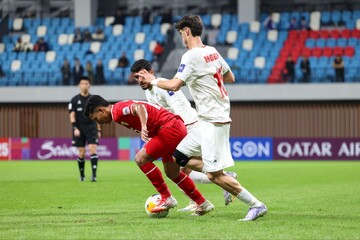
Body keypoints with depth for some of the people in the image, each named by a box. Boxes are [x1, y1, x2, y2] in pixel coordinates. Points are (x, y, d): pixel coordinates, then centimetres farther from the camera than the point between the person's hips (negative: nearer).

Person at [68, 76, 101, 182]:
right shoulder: (74, 100, 2)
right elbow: (72, 115, -2)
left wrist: (99, 130, 12)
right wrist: (75, 128, -14)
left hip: (91, 127, 0)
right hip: (79, 129, 0)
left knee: (93, 150, -14)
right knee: (81, 153, 2)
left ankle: (94, 175, -19)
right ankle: (82, 175, 18)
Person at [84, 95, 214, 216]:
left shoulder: (117, 110, -13)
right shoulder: (121, 109, 18)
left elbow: (138, 107, -31)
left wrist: (144, 127, -45)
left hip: (170, 128, -11)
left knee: (141, 159, -12)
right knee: (172, 173, 20)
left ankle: (167, 198, -4)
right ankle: (203, 204, 29)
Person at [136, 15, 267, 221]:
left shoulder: (191, 56, -15)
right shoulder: (212, 51, 11)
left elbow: (174, 85, -23)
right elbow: (231, 78, 21)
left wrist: (153, 81, -7)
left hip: (213, 121, -9)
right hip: (207, 121, 9)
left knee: (215, 175, -7)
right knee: (180, 157, 13)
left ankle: (256, 205, -3)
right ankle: (228, 180, 12)